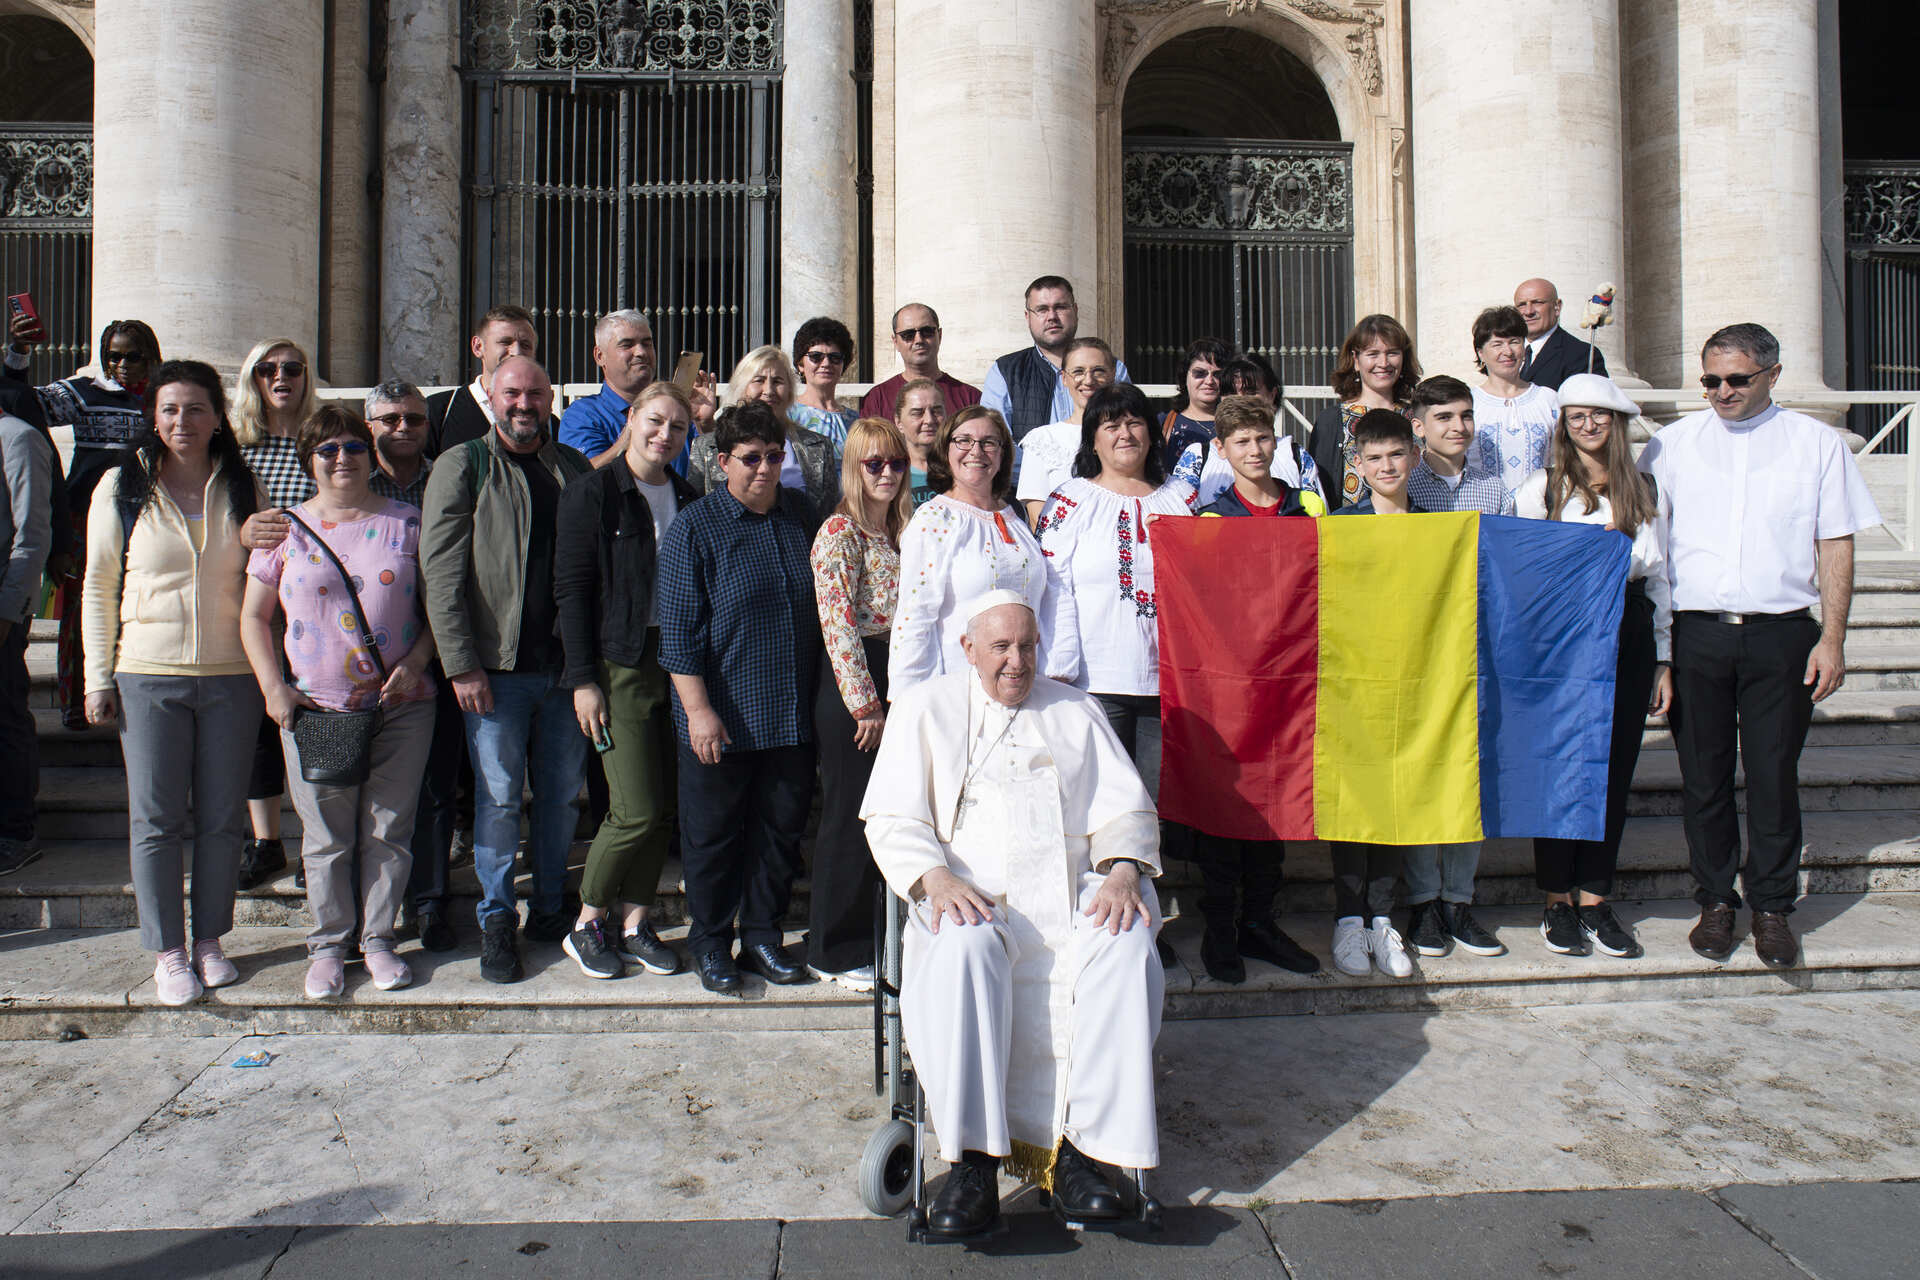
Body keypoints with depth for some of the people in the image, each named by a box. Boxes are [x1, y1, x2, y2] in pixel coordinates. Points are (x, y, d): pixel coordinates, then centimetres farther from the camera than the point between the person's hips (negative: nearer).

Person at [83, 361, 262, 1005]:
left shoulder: (240, 488, 5)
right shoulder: (122, 486, 2)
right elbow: (99, 587, 4)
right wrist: (98, 678, 2)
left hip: (231, 678, 1)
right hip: (147, 676, -1)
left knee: (222, 817, 7)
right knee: (156, 819, 4)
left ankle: (209, 939, 23)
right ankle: (167, 950, 17)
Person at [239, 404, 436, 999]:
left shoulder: (406, 523, 6)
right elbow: (254, 617, 10)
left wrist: (414, 664, -7)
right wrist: (273, 687, -2)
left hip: (400, 707, 0)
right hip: (314, 708, 0)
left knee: (388, 830, 5)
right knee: (326, 837, 6)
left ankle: (378, 938, 19)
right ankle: (328, 945, 20)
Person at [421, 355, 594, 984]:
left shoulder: (576, 469, 12)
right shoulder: (462, 467, 1)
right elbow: (442, 573, -5)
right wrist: (461, 664, -12)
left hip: (567, 665, 3)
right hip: (498, 666, -3)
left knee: (563, 793, 9)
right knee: (499, 796, 1)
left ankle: (550, 909, 25)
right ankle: (496, 919, 17)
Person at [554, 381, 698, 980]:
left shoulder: (687, 499, 12)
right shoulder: (593, 493, -2)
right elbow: (571, 588, -5)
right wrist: (583, 678, -11)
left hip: (675, 663, 5)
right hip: (619, 667, -5)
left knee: (664, 808, 5)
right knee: (637, 811, -8)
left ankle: (636, 923, 20)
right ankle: (587, 924, 12)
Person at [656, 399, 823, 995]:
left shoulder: (800, 513, 8)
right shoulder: (695, 528, -7)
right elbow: (679, 631, -10)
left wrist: (817, 695, 14)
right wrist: (699, 709, -15)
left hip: (792, 715, 4)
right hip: (722, 720, -4)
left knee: (781, 828, 12)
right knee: (713, 834, 8)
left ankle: (762, 938, 28)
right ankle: (709, 942, 25)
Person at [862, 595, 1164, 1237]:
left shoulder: (1075, 710, 20)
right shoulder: (927, 708, 13)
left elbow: (1125, 806, 12)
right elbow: (891, 817, 4)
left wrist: (1123, 872, -10)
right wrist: (936, 878, -16)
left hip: (1075, 898, 2)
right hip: (971, 896, -2)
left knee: (1128, 945, -30)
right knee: (965, 947, -36)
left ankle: (1082, 1148, -25)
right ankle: (973, 1160, -31)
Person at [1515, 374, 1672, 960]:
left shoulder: (1648, 493, 11)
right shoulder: (1542, 488, 2)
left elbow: (1659, 578, 12)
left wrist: (1663, 660, 9)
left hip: (1628, 634, 3)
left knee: (1614, 769, 4)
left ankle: (1594, 899, 15)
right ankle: (1558, 902, 12)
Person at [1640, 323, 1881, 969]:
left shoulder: (1816, 443, 6)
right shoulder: (1672, 443, 7)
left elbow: (1835, 547, 5)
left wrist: (1832, 638, -2)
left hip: (1781, 633, -1)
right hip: (1695, 631, 1)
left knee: (1774, 773, 4)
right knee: (1704, 773, 6)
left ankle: (1772, 906, 18)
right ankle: (1716, 900, 20)